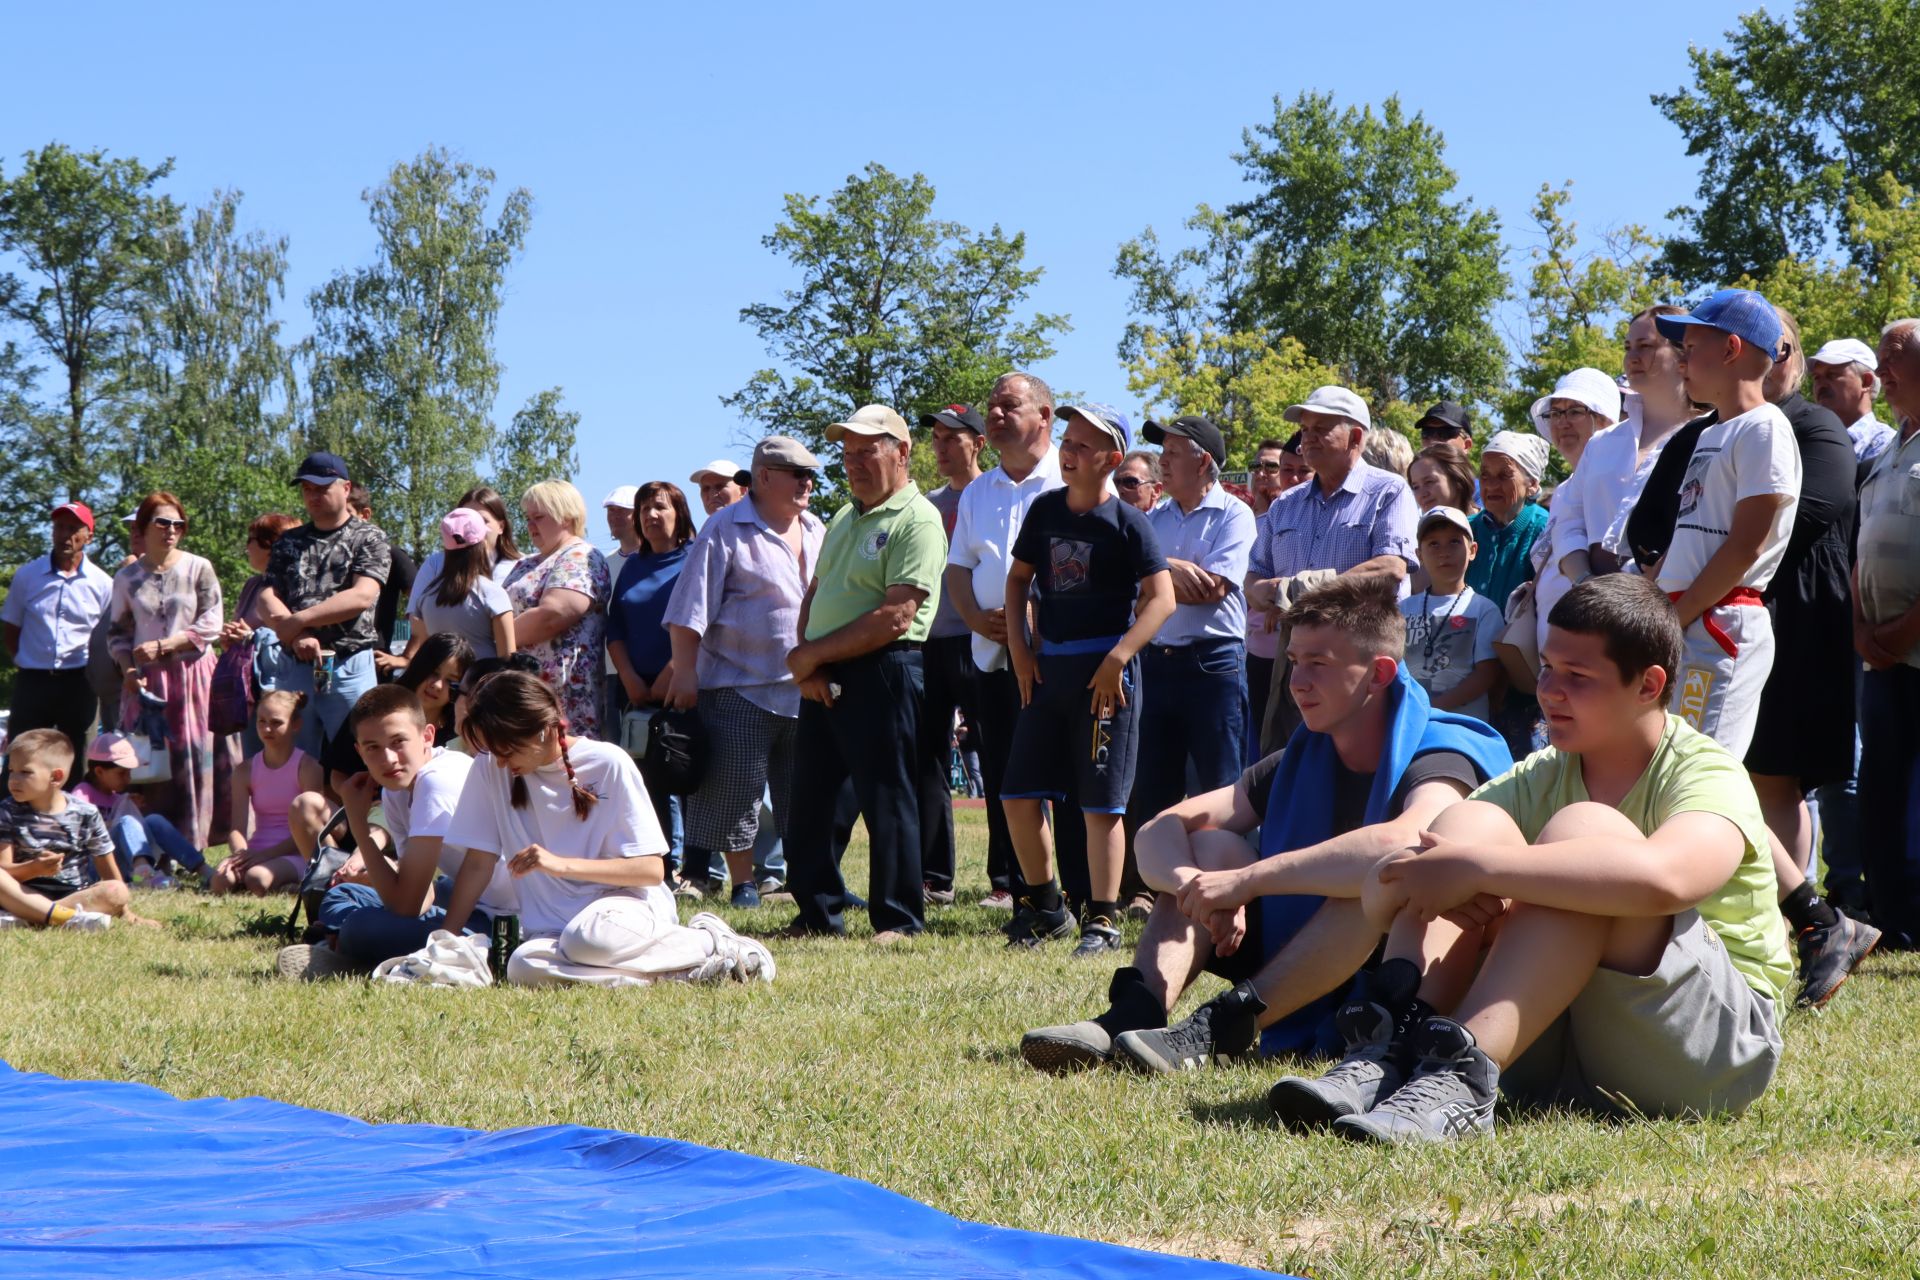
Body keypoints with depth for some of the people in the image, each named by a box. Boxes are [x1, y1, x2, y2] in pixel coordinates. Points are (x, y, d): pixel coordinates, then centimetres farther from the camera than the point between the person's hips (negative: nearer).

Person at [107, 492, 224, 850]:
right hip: (146, 681, 2)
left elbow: (210, 626, -4)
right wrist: (128, 669, -3)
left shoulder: (199, 569, 1)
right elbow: (118, 631, 14)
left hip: (191, 674, -2)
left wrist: (162, 646, -11)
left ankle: (192, 845, -1)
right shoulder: (127, 577, 9)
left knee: (193, 760, -4)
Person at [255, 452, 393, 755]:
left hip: (349, 669, -4)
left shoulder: (368, 539, 3)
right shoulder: (289, 543, 17)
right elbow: (267, 599, 6)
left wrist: (297, 621, -12)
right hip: (294, 668, 4)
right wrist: (297, 636, -14)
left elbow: (362, 597, -11)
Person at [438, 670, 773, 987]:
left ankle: (709, 943, -13)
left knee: (587, 937, -41)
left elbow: (652, 869, -9)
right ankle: (684, 971, -22)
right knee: (523, 968, -33)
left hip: (626, 904, -4)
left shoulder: (608, 764, -8)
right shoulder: (490, 772, 2)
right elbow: (479, 864, 8)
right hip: (550, 928, 4)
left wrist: (562, 865, -20)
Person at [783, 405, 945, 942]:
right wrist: (805, 663, -2)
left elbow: (895, 618, -18)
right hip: (823, 679, 9)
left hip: (882, 672, -9)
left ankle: (898, 919, 4)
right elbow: (814, 595, 18)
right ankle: (818, 913, 20)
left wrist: (814, 654, -12)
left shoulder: (917, 520, -9)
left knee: (886, 801, -4)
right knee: (809, 797, 10)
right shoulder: (843, 520, 20)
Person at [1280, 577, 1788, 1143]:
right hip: (1556, 1060, 5)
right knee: (1472, 821, -11)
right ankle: (1387, 1057, -32)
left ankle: (1463, 1075, -43)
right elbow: (1383, 893, -1)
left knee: (1584, 829, -26)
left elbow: (1663, 876, -37)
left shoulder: (1707, 774, -9)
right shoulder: (1538, 781, 9)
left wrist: (1476, 868, -35)